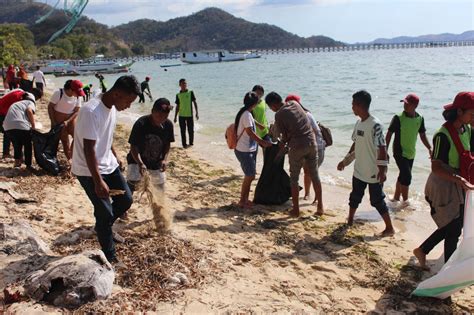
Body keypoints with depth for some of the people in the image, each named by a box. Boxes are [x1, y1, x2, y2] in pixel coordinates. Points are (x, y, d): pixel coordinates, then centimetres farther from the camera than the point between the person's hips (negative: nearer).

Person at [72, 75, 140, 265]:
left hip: (108, 165, 8)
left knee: (126, 200, 10)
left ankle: (103, 227, 34)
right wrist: (98, 181, -29)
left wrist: (115, 157, 24)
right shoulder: (91, 112, -27)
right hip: (89, 171, -8)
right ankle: (109, 256, 15)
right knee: (105, 213, -2)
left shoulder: (112, 107, 1)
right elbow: (89, 149, -28)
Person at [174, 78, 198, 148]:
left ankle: (191, 143, 18)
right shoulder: (178, 95, 5)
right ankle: (184, 144, 14)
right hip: (181, 115, 1)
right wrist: (175, 117, 10)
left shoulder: (190, 93, 0)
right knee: (183, 131, 5)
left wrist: (197, 113, -5)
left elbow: (194, 102, 2)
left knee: (191, 130, 3)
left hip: (189, 115, -1)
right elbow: (177, 106, 11)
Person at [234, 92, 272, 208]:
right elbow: (250, 132, -21)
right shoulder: (247, 114, -18)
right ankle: (242, 201, 7)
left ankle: (245, 199, 24)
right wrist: (264, 142, -14)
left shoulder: (245, 113, 11)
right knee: (249, 176, -3)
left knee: (250, 175, 15)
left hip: (248, 149, 10)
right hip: (245, 151, -10)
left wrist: (260, 142, 16)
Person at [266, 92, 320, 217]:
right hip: (311, 142, 6)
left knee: (294, 178, 8)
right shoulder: (294, 103, 10)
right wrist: (284, 142, 21)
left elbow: (285, 135, -5)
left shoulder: (279, 115, -9)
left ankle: (296, 210, 14)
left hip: (297, 146, -6)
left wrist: (283, 144, 16)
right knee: (315, 176, 14)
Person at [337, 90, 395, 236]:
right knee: (354, 197, 18)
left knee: (377, 201, 2)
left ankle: (390, 228, 16)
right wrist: (345, 160, 19)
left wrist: (382, 169, -24)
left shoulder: (375, 125, -20)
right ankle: (349, 222, 35)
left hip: (374, 172, -8)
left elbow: (382, 148, -21)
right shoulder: (358, 123, 5)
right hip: (359, 170, 8)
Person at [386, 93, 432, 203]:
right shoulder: (398, 118, -14)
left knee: (403, 176, 14)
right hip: (399, 152, -5)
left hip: (411, 153, 5)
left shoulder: (420, 119, 1)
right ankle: (405, 201, 4)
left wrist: (430, 148, 3)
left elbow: (422, 135, 11)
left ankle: (396, 198, 29)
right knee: (407, 176, -11)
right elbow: (389, 134, -10)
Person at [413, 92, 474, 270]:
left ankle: (422, 251, 35)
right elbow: (436, 168, -25)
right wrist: (459, 179, -37)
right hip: (443, 187, -8)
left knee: (453, 226, 18)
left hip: (459, 187, 8)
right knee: (453, 229, 3)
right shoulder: (443, 135, -22)